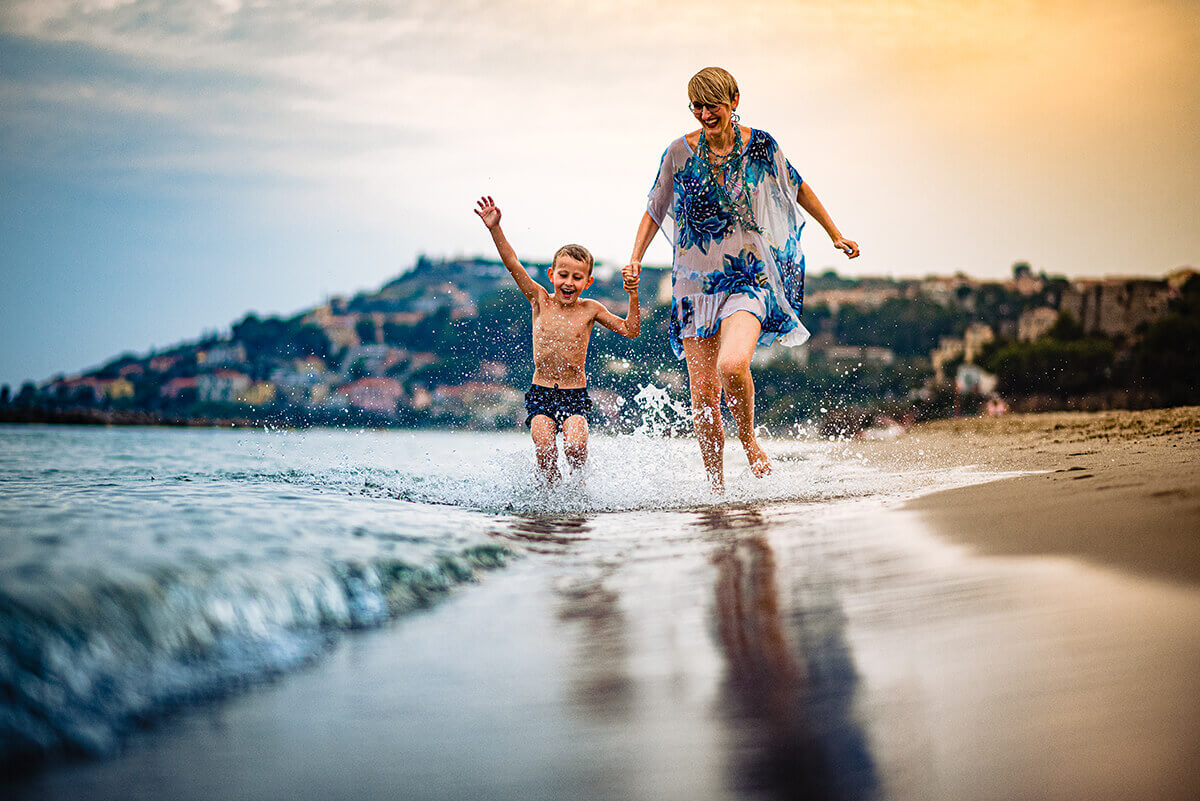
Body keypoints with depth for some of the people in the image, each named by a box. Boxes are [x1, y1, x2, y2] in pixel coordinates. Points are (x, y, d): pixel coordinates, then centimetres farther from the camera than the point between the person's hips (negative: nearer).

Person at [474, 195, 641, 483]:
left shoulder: (590, 309, 1)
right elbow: (513, 265, -6)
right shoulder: (540, 301, 1)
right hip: (541, 393, 1)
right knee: (545, 450, -19)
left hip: (575, 394, 0)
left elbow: (630, 330, 1)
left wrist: (633, 295, -11)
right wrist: (495, 229, -14)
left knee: (575, 446, -23)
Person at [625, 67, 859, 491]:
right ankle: (716, 487, 17)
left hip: (748, 278, -2)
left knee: (732, 365, -28)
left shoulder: (760, 145, -3)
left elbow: (797, 187, 13)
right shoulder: (680, 152, -2)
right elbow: (655, 209, 9)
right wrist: (636, 257, -5)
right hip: (695, 280, 2)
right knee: (703, 393, 0)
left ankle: (748, 438, 2)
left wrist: (835, 233, 19)